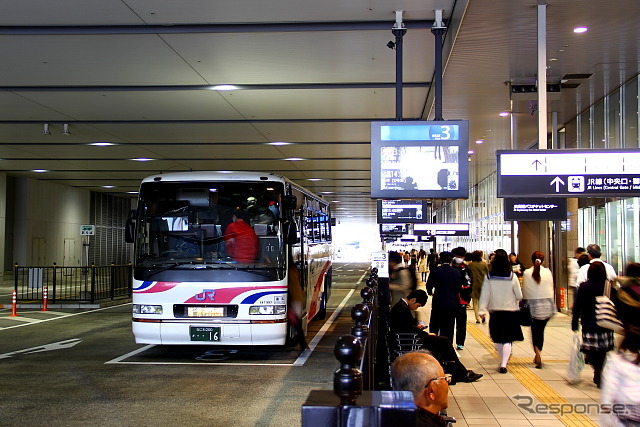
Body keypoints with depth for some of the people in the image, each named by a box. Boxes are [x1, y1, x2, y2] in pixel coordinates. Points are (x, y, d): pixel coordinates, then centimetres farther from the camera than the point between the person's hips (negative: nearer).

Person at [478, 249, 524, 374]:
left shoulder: (489, 277, -8)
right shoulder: (512, 276, -11)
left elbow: (485, 295, -6)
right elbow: (519, 296, -4)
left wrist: (482, 310, -2)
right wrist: (516, 300, 17)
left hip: (495, 312, 2)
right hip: (511, 311, -1)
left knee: (498, 340, 16)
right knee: (508, 340, 2)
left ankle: (502, 362, 29)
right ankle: (503, 364, -9)